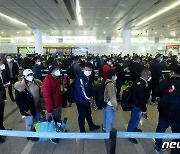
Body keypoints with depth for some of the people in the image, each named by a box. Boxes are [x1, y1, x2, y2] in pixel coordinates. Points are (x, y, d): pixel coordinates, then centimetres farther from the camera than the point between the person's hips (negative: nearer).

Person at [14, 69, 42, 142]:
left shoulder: (36, 82, -2)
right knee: (30, 122, 12)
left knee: (38, 120, 24)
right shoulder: (20, 86, -21)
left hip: (37, 106, 7)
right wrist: (26, 109, -20)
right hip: (29, 109, -7)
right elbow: (18, 100, -20)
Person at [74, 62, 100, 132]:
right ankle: (82, 130, 30)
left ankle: (91, 126, 45)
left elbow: (91, 87, 9)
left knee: (88, 113, 25)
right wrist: (89, 99, -18)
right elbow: (81, 91, -29)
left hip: (87, 100, 8)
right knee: (82, 115, 9)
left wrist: (92, 96, -5)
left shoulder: (88, 77, 1)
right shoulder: (80, 78, -27)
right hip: (81, 101, -8)